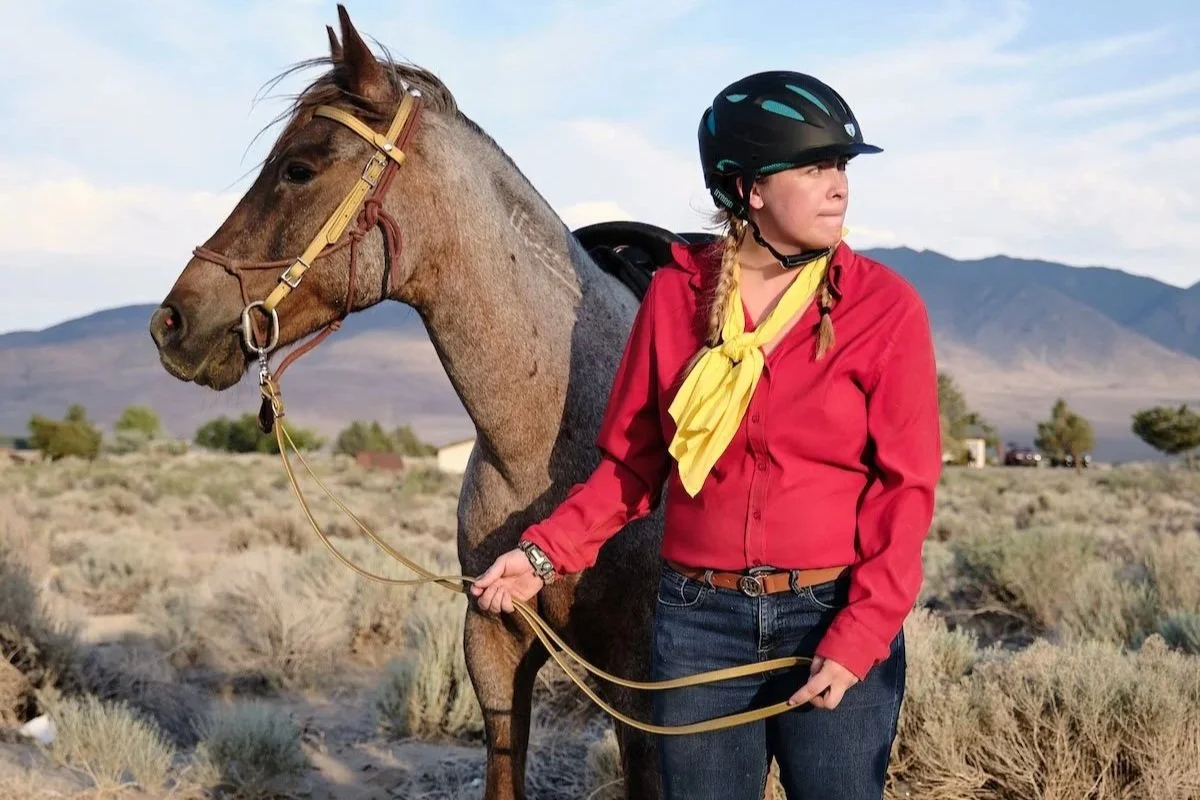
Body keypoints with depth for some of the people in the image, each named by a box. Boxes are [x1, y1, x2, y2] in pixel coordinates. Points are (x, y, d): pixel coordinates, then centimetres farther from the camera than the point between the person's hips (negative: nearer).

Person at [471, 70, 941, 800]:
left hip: (835, 615, -2)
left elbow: (904, 489, -8)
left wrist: (857, 640, -16)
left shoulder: (886, 306, -5)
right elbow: (631, 462, 6)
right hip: (698, 618, 2)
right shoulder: (676, 295, 0)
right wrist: (546, 553, -8)